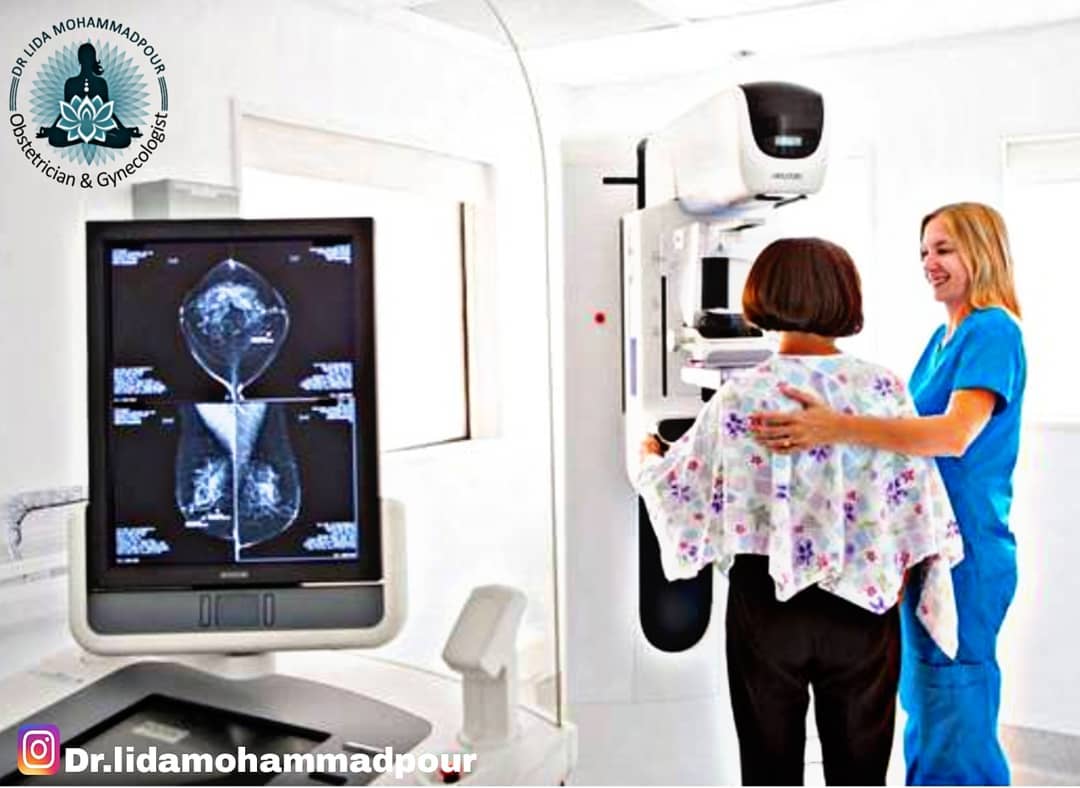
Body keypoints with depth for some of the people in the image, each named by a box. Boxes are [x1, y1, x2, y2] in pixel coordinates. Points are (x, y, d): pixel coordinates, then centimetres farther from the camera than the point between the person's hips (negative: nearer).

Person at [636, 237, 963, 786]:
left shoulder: (741, 395, -10)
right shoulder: (883, 389, -7)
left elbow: (682, 487, 0)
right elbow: (917, 502, -5)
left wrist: (649, 464, 22)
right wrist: (900, 584, 7)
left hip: (765, 602, -1)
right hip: (861, 604, 1)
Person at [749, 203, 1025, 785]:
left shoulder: (993, 332, -15)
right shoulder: (942, 336, 13)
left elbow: (957, 434, -30)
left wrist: (838, 428, -42)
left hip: (963, 550, -9)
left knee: (953, 721, -1)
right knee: (927, 710, 21)